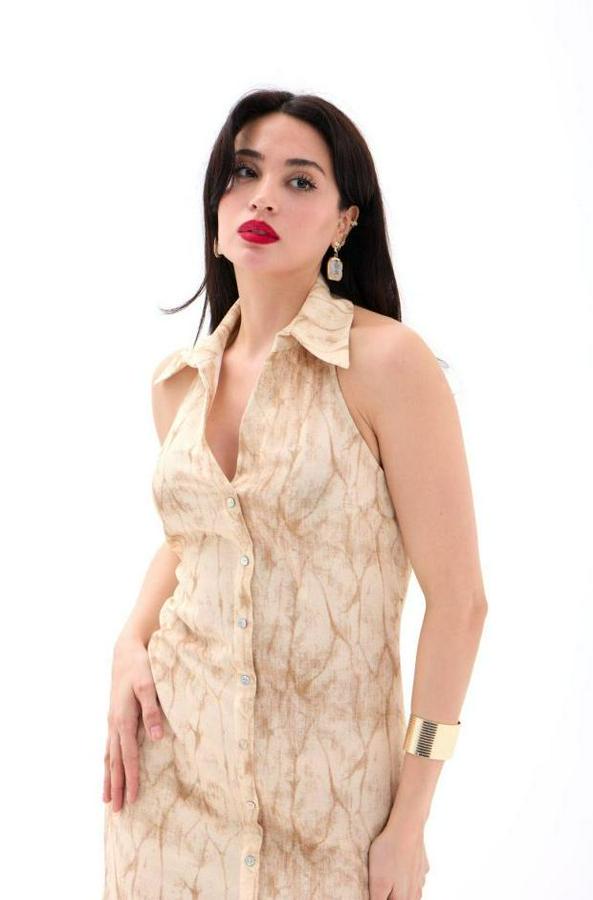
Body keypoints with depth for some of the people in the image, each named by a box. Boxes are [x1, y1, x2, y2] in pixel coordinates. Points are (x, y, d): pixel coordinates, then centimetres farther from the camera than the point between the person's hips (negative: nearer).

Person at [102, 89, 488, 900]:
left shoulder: (385, 361, -15)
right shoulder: (179, 380, 2)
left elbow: (458, 600, -14)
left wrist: (410, 820, -13)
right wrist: (132, 643, 1)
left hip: (328, 776, -4)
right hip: (173, 751, 4)